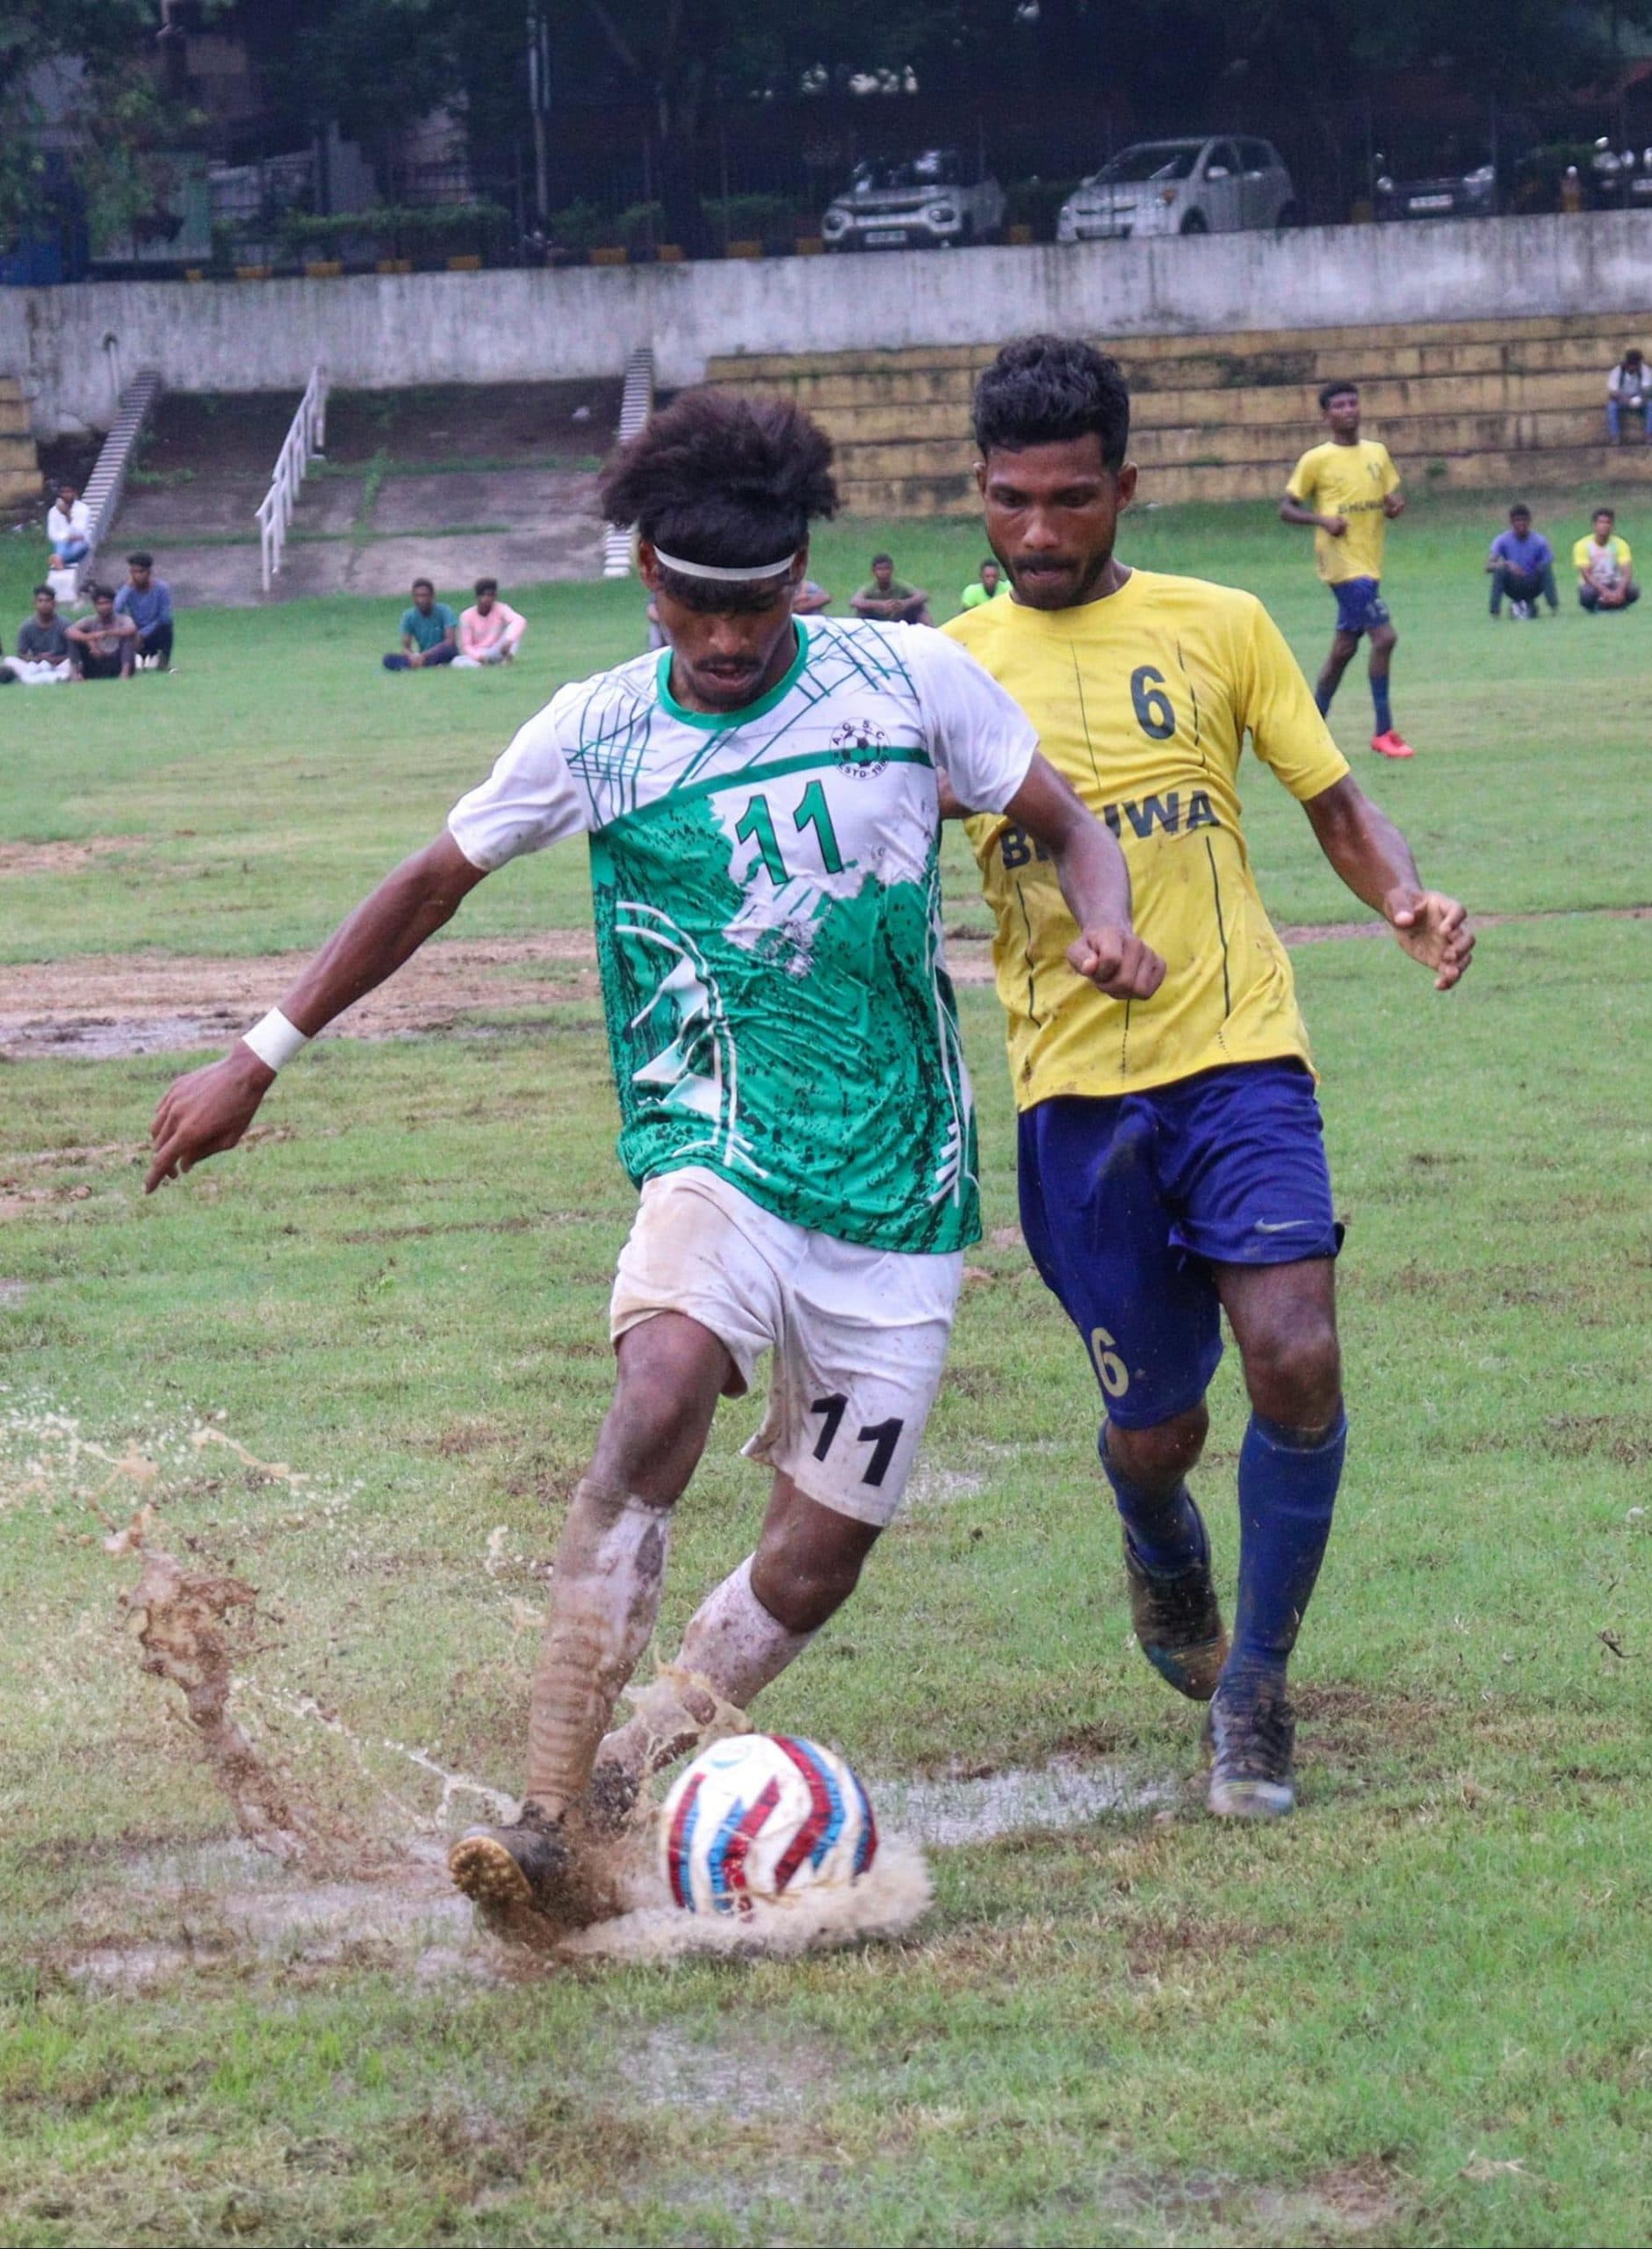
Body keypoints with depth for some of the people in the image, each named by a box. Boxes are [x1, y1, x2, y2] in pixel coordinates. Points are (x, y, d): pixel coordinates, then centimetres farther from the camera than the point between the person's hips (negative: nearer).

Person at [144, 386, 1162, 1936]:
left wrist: (1106, 931, -12)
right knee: (661, 1387, -32)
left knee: (815, 1565, -2)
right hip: (717, 1160, -2)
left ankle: (626, 1784, 22)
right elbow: (433, 882, 15)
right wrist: (259, 1059, 15)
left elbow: (1068, 831, 11)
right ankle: (547, 1821, -33)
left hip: (898, 1193, 2)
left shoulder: (913, 684, 1)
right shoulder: (599, 732, 2)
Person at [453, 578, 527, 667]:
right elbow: (466, 646, -7)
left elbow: (520, 621, -26)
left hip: (497, 653, 0)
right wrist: (478, 656, -29)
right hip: (476, 654, 0)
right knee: (457, 662, -33)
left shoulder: (501, 609, -7)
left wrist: (508, 641, -44)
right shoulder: (467, 616, -5)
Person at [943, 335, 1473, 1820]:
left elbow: (1335, 805, 8)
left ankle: (1256, 1682, -1)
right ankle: (1163, 1557, 42)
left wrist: (1408, 897, -11)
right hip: (1075, 1085, 1)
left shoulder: (1218, 628, 5)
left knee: (1297, 1360, -19)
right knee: (1155, 1423, 3)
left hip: (1238, 1055, -1)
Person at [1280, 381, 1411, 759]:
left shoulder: (1377, 453, 11)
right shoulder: (1316, 460, -5)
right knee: (1384, 636, -16)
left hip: (1369, 563, 7)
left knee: (1344, 648, 12)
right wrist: (1323, 519, -21)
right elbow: (1286, 509, -3)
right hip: (1343, 561, -7)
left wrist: (1395, 507, -6)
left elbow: (1391, 497, 19)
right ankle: (1384, 732, -10)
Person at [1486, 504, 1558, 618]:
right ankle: (1495, 611, -16)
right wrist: (1506, 564, -40)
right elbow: (1489, 565, -19)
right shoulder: (1503, 540, -9)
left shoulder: (1539, 541, -10)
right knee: (1500, 568, -29)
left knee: (1545, 566, -26)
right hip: (1513, 588, 0)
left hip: (1532, 588, 0)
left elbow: (1548, 572, -10)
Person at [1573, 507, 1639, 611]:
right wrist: (1605, 591, -36)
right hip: (1593, 586, -2)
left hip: (1613, 585, 2)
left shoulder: (1620, 544, -6)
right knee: (1587, 594, -38)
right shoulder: (1583, 545, -12)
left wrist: (1620, 591, -37)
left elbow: (1627, 572, -16)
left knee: (1633, 591, -29)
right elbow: (1586, 575, -21)